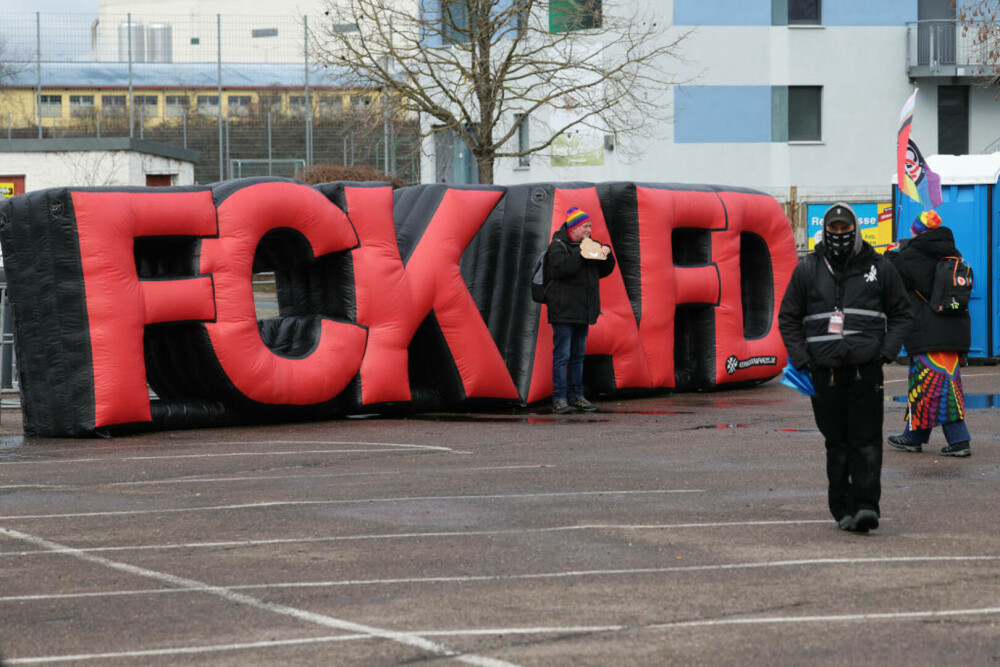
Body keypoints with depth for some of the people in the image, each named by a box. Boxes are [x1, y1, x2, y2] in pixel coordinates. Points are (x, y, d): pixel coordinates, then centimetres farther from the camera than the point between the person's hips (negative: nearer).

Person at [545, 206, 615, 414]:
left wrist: (606, 254, 2)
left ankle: (576, 396, 18)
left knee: (578, 356, 12)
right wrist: (581, 253, -23)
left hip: (582, 311, 8)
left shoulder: (588, 245, 17)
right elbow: (560, 266, -24)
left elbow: (604, 271, 20)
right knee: (562, 355, -9)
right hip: (564, 310, -8)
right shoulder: (558, 245, -6)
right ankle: (559, 399, -8)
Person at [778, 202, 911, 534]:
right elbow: (788, 318, 15)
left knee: (866, 441, -9)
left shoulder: (878, 267, 9)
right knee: (836, 442, 3)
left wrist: (887, 351, 1)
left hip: (866, 369, -1)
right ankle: (842, 509, 10)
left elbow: (900, 313, 16)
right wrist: (802, 360, 3)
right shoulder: (807, 270, 9)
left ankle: (866, 505, -11)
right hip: (825, 370, 1)